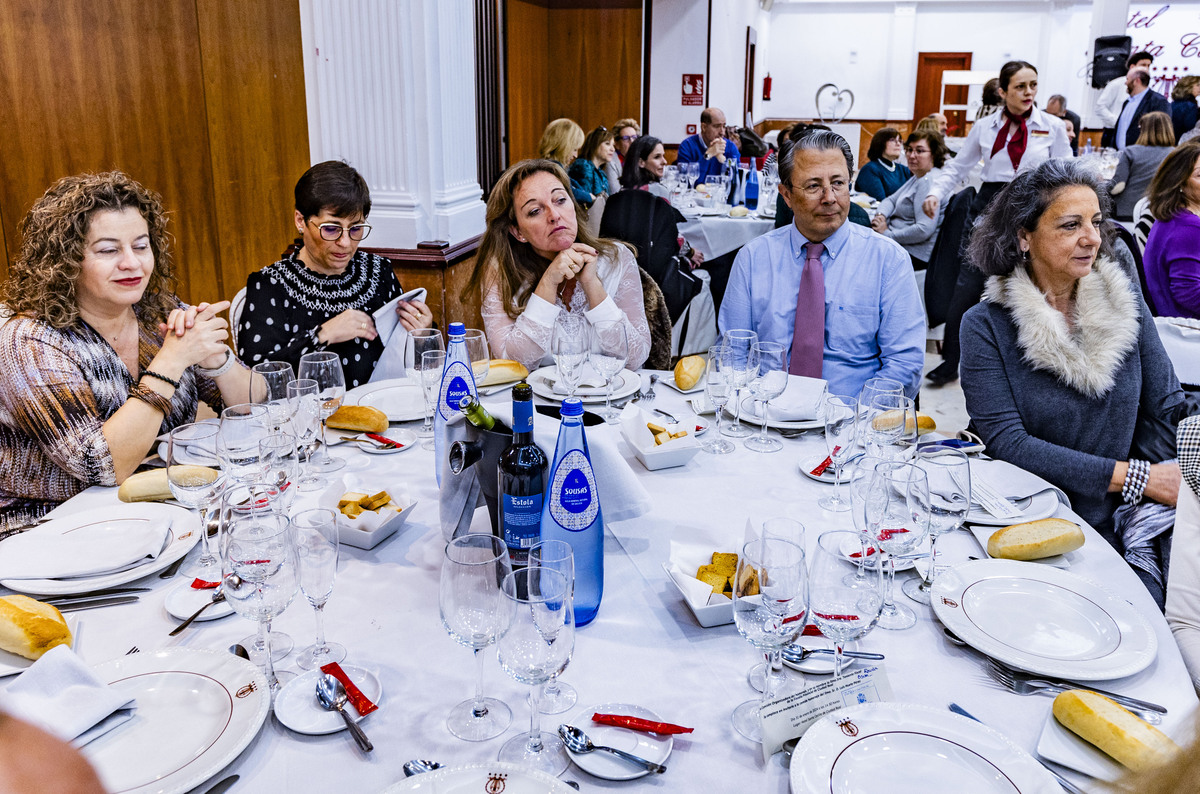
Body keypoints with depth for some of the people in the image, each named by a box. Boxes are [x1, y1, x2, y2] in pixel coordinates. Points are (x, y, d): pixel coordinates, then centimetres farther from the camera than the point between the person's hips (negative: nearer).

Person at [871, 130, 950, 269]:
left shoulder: (929, 182, -17)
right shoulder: (918, 178, 16)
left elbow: (924, 230, -26)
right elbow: (891, 200, 21)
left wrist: (888, 233, -17)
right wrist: (880, 215, -3)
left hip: (917, 255, -10)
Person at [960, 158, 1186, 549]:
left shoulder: (1126, 305, 7)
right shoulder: (986, 326, -5)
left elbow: (1171, 413, 8)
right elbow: (1006, 441, -13)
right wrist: (1135, 477, -17)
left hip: (1120, 530, 3)